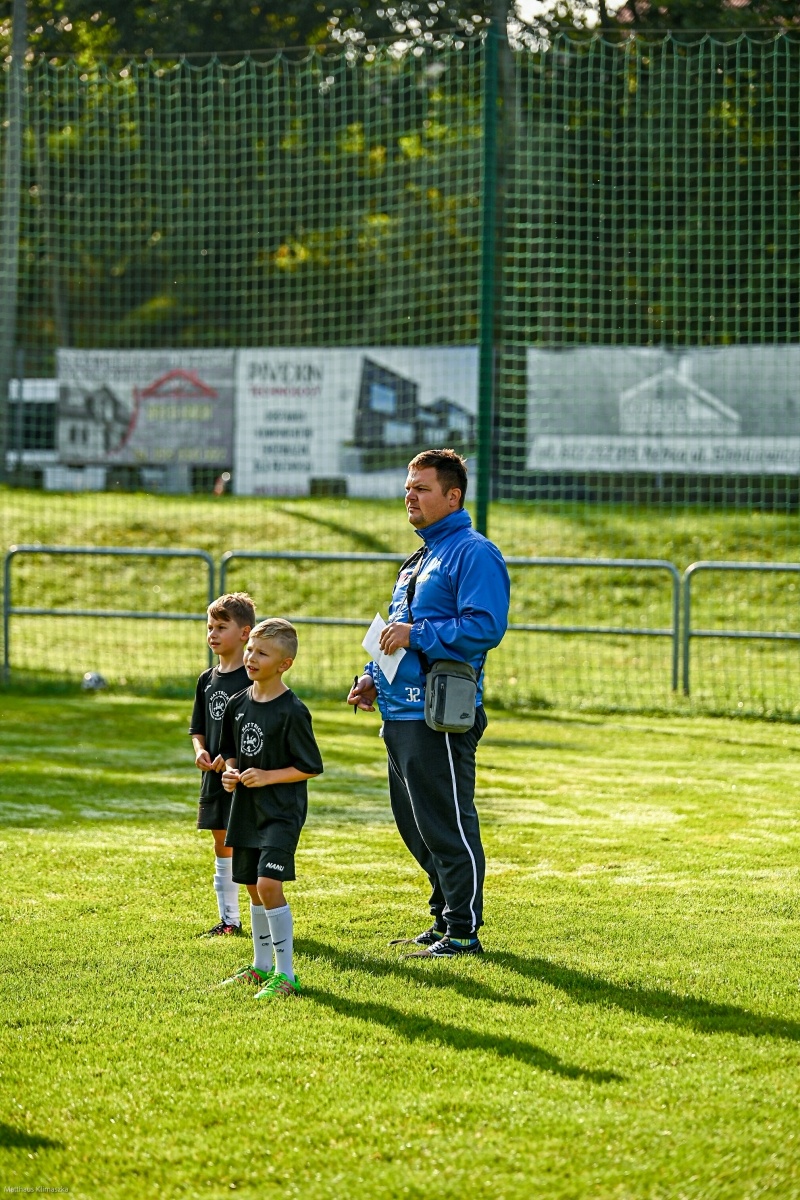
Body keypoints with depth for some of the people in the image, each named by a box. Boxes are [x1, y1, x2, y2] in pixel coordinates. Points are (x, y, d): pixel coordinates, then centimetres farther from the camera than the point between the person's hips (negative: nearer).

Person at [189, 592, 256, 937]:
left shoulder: (253, 678, -10)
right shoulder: (207, 680, 12)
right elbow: (198, 727, 20)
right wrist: (200, 751, -1)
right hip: (215, 776, 7)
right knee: (222, 847, 12)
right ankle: (229, 918, 21)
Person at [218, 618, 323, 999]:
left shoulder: (291, 711, -15)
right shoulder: (238, 704, 6)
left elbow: (311, 767, -12)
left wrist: (268, 776, -18)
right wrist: (230, 772, 0)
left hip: (281, 811, -8)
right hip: (246, 809, 8)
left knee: (269, 884, -18)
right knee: (253, 887, 15)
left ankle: (285, 975, -12)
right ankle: (261, 967, 28)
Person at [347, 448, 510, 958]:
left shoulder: (474, 553, -10)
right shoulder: (421, 557, 21)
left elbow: (485, 626, -21)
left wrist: (417, 634, -19)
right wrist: (374, 678, 15)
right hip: (402, 711, 10)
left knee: (448, 824, -7)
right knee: (416, 825, 14)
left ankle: (464, 931, -2)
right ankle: (445, 920, 23)